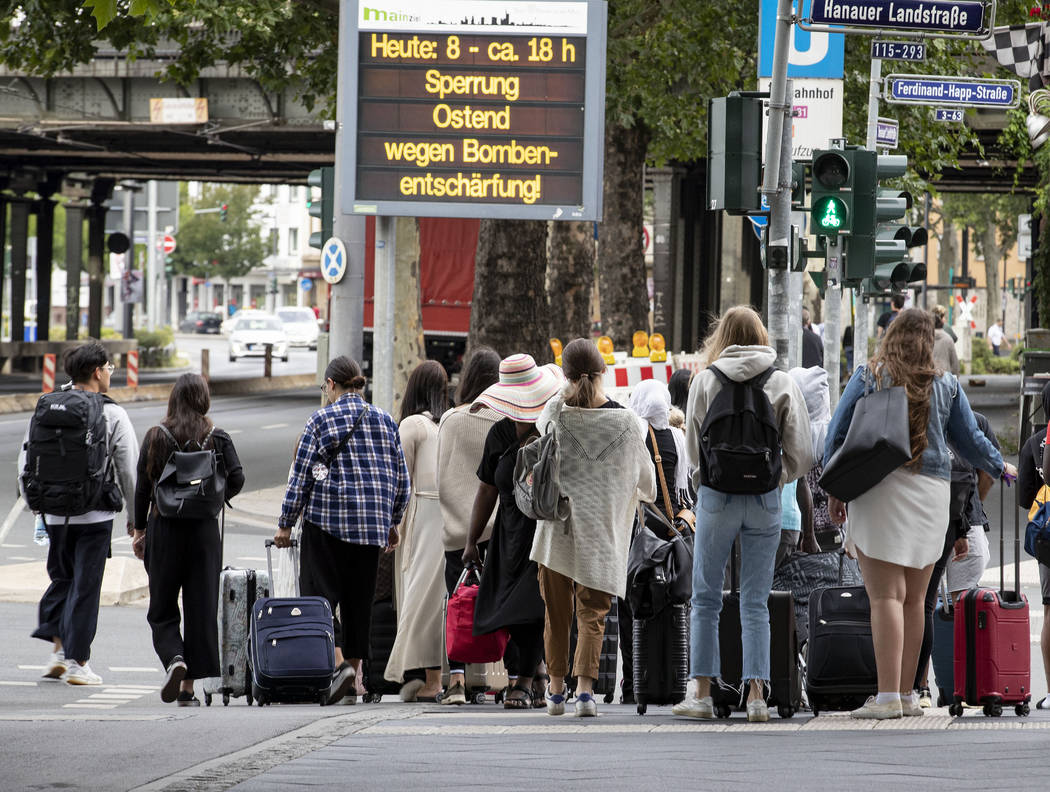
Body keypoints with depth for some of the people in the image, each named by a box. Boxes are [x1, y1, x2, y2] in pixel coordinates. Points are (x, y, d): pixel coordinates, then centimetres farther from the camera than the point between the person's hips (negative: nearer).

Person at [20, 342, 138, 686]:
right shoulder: (113, 415, -7)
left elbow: (26, 460, 5)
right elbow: (130, 470, -5)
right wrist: (136, 519, 5)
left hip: (55, 513, 3)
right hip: (95, 514, -3)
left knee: (61, 578, 19)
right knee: (85, 586, 2)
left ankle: (58, 650, 9)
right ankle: (77, 662, 4)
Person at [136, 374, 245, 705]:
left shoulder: (156, 437, -3)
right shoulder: (217, 438, -2)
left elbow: (142, 487, -3)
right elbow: (236, 479, -8)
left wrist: (139, 529, 6)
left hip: (164, 527, -1)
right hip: (204, 529, 1)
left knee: (162, 607, 9)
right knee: (201, 607, 6)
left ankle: (173, 658, -18)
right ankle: (188, 688, 5)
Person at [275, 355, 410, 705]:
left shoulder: (321, 421, -4)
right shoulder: (385, 421, 9)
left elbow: (301, 478, -5)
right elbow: (401, 479, 12)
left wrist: (285, 525, 3)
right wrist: (393, 522, 23)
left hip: (328, 520, -5)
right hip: (373, 525, 5)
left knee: (319, 596, -3)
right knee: (359, 599, 11)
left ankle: (339, 664, -21)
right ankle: (353, 667, 14)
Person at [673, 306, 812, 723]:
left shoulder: (706, 380, -2)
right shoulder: (783, 383, 0)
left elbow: (693, 447, 4)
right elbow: (800, 454, -2)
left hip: (716, 497, -1)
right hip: (765, 500, 1)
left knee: (706, 598, 8)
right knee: (755, 602, 5)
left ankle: (703, 693, 7)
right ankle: (756, 694, 0)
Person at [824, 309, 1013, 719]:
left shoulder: (867, 378, 1)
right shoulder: (946, 386, 8)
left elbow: (837, 435, 1)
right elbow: (971, 441, 16)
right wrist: (1001, 468, 34)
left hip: (878, 491, -3)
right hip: (930, 495, 3)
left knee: (885, 596, -8)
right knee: (914, 600, 10)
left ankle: (888, 696, -16)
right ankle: (907, 693, 14)